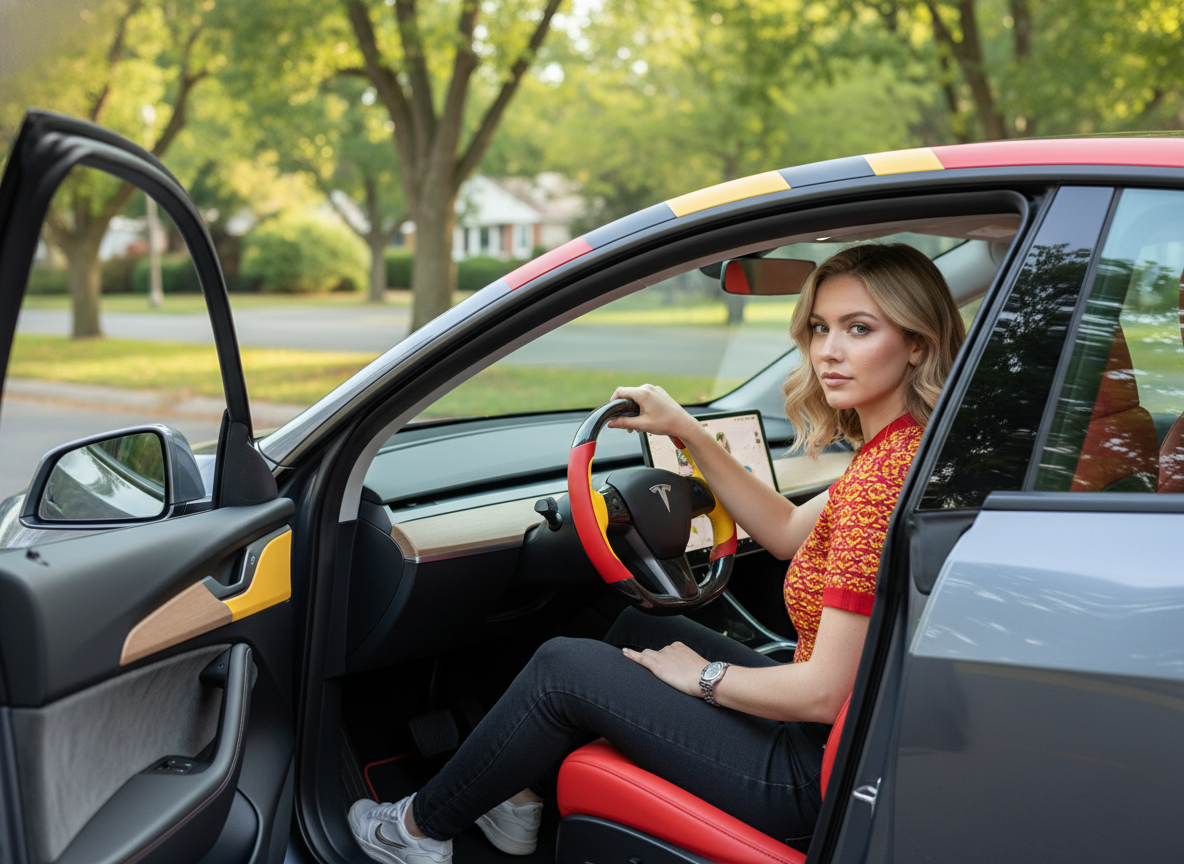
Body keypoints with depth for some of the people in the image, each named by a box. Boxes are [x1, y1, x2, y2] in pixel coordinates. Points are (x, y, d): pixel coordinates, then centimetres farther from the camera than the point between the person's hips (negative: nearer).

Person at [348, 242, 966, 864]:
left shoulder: (885, 474, -27)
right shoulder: (891, 451, 3)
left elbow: (823, 693, -26)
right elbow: (787, 532, 17)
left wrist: (702, 676, -9)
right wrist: (688, 431, 13)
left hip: (819, 780, -10)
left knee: (564, 666, -2)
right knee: (636, 629, 23)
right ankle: (519, 798, 36)